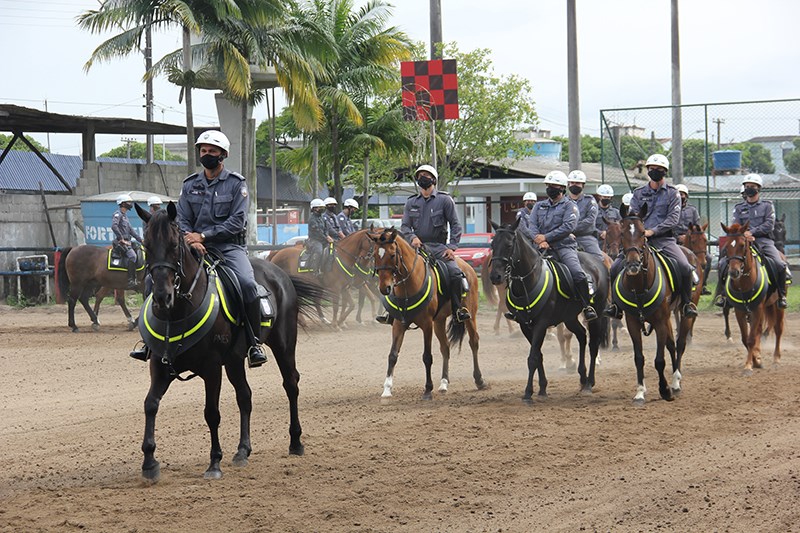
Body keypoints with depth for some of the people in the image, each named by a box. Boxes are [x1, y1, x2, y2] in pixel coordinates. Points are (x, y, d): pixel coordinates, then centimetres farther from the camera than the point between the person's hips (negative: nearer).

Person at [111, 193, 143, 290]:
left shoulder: (124, 215, 22)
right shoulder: (117, 214, -9)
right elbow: (114, 226, -26)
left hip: (127, 241, 10)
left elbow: (130, 229, 27)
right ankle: (131, 281, -32)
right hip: (121, 242, -10)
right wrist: (121, 239, -26)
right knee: (132, 255, -28)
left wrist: (140, 240, 22)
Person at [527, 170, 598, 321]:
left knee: (578, 274, -25)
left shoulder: (570, 206, 6)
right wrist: (540, 241, -11)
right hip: (543, 248, 4)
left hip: (564, 246, -4)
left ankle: (587, 307, -16)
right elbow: (532, 225, 9)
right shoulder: (539, 206, 21)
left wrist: (546, 237, -13)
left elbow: (568, 227, -9)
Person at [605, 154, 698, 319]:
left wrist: (652, 231, -17)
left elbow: (673, 218, -5)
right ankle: (617, 305, 3)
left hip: (664, 239, -2)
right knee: (615, 268, -13)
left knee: (685, 267, -25)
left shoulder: (672, 193, 6)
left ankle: (687, 303, -5)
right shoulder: (639, 193, 14)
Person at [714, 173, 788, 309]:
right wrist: (744, 234, -18)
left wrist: (752, 232, -15)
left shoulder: (767, 206, 11)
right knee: (723, 264, -18)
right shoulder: (739, 208, 16)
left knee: (780, 265, -24)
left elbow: (769, 224, -3)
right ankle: (720, 294, -3)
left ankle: (781, 295, -4)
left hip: (764, 241, -1)